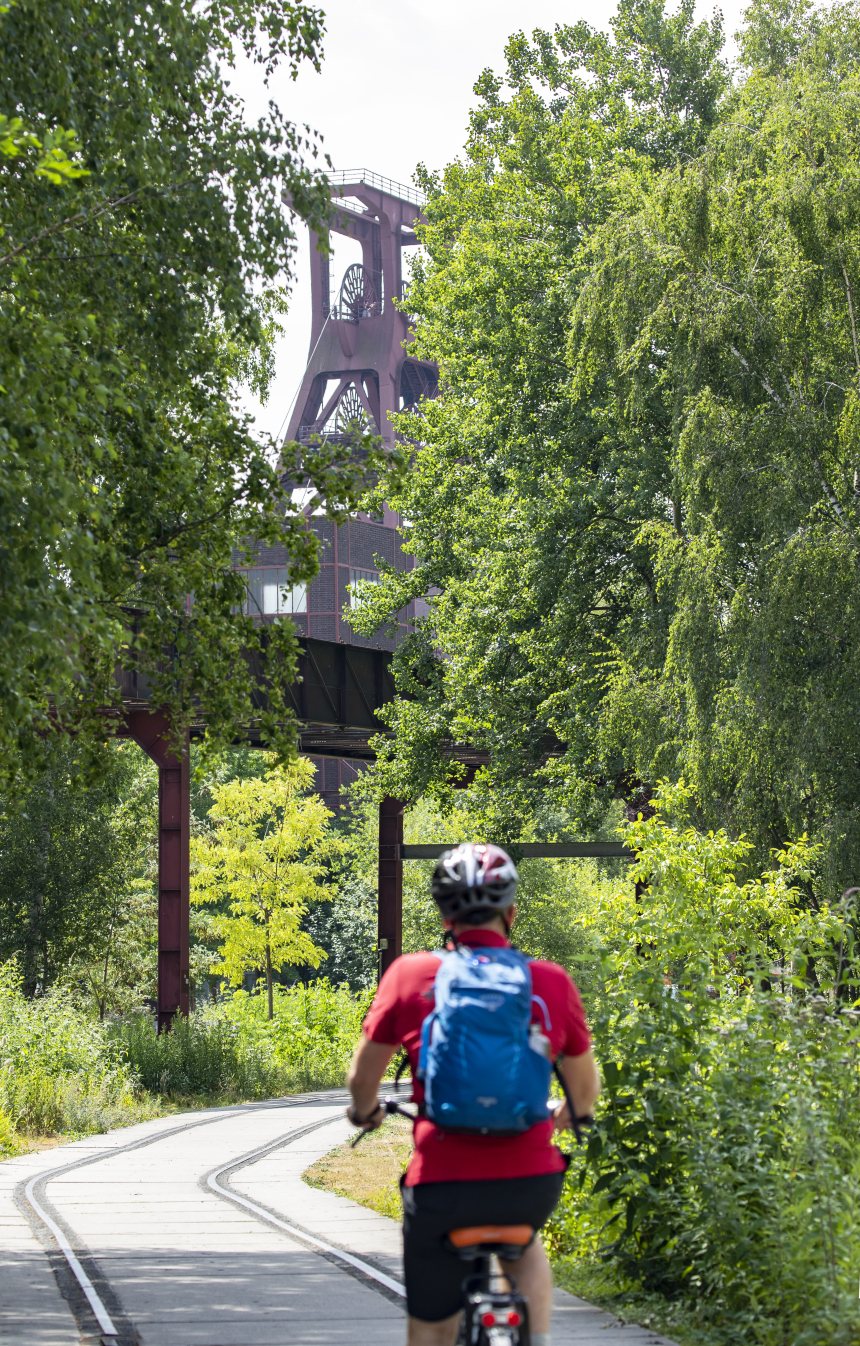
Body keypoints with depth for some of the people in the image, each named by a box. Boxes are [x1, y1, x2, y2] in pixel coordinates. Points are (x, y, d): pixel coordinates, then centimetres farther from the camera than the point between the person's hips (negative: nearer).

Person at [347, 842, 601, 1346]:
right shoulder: (552, 982, 2)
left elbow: (362, 1077, 7)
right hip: (531, 1182, 1)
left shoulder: (410, 975, -1)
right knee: (523, 1244, 36)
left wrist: (365, 1113, 30)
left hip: (442, 1185, -1)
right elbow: (586, 1088, 15)